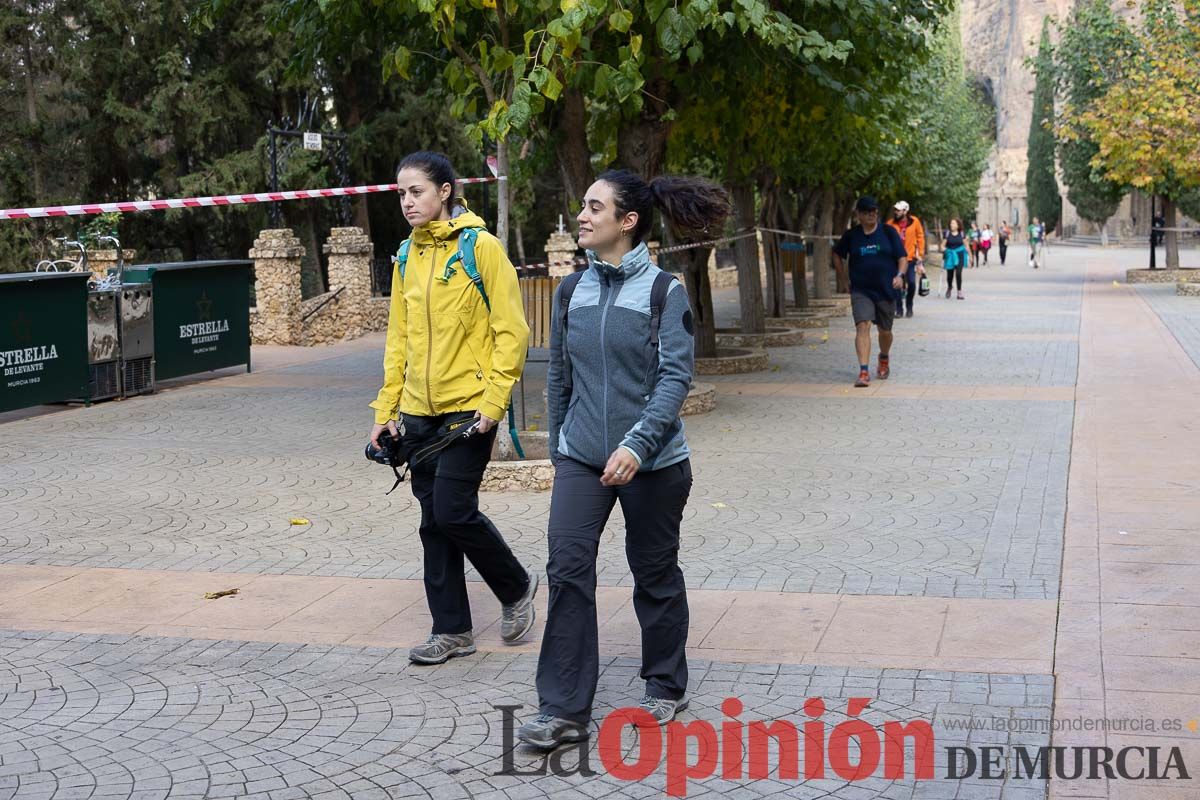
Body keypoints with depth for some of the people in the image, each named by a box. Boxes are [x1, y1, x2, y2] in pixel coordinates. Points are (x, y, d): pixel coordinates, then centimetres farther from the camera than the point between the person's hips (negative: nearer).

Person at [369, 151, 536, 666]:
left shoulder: (480, 246, -7)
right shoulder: (408, 256, 11)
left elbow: (512, 331, -9)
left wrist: (493, 401, -15)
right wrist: (386, 409, 12)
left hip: (469, 406, -6)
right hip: (420, 411, 6)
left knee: (453, 511, -10)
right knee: (433, 522, 7)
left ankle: (516, 586, 16)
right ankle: (451, 630, 17)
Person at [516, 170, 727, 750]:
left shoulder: (664, 291, -8)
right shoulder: (571, 291, 5)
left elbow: (675, 377, -15)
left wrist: (637, 444, -27)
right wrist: (559, 449, 17)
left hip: (652, 461, -3)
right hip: (581, 458, 3)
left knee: (655, 573, 11)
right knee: (567, 570, -8)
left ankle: (665, 687, 30)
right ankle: (564, 710, -4)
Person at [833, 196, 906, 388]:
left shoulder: (888, 232, 0)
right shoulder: (851, 235, 2)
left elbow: (902, 258, 0)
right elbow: (837, 255, 19)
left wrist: (900, 275, -18)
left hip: (886, 290, 1)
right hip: (860, 291, -1)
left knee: (885, 330, 12)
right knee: (862, 326, -18)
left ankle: (884, 358, 44)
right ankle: (864, 372, -23)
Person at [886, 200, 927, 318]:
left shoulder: (914, 222, -2)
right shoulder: (891, 223, -2)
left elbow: (920, 238, 5)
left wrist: (920, 254, 3)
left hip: (910, 257, 0)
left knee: (911, 283, -1)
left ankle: (909, 307, 19)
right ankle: (899, 309, 8)